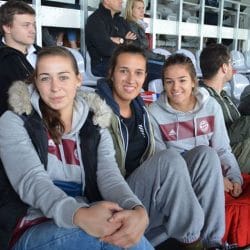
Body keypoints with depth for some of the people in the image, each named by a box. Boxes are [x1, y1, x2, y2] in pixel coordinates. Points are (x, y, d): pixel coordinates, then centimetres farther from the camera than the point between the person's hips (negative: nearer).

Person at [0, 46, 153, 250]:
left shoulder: (96, 128, 12)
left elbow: (110, 176, -6)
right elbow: (32, 180, -15)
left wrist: (138, 210, -31)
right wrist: (80, 215, -37)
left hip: (89, 226, 4)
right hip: (34, 231, -3)